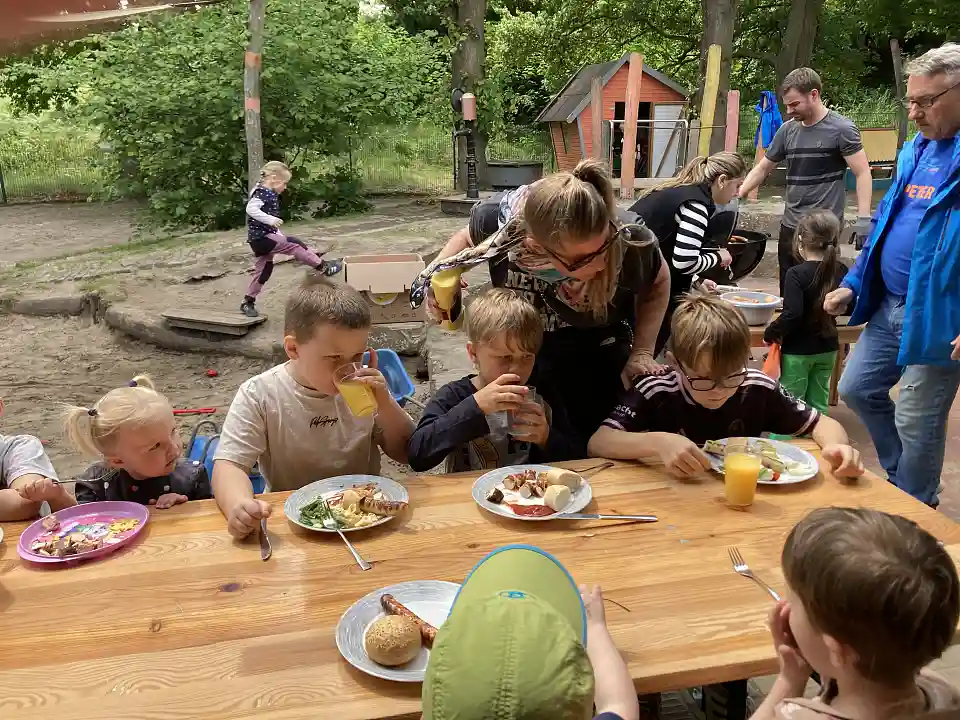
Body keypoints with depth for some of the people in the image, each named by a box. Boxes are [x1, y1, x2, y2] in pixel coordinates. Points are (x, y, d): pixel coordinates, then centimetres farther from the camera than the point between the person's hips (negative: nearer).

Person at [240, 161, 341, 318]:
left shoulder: (270, 194, 16)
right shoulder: (262, 193, -15)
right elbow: (251, 209, -30)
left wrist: (279, 234, 25)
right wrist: (270, 220, -32)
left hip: (266, 236, 11)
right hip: (261, 237, -11)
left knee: (263, 270, 14)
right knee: (295, 246, -9)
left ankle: (248, 302, 20)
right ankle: (323, 267, 0)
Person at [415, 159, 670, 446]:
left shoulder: (630, 241, -33)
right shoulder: (498, 219, -32)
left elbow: (658, 284, -6)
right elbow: (467, 239, -4)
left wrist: (642, 351, -13)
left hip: (599, 362, -1)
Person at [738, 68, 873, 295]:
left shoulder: (841, 129, -6)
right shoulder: (787, 130, 10)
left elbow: (863, 174, -8)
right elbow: (762, 169, 19)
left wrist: (863, 219, -17)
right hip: (790, 226, 6)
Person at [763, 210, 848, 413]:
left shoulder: (796, 274, -20)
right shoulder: (840, 271, -2)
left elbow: (792, 314, -27)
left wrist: (770, 333, -15)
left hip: (798, 350, -6)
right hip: (827, 348, 6)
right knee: (818, 403, 17)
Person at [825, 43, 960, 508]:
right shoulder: (916, 151, 10)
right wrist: (852, 286, 11)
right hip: (889, 307, 8)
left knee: (916, 423, 4)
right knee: (857, 390, 16)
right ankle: (900, 479, 37)